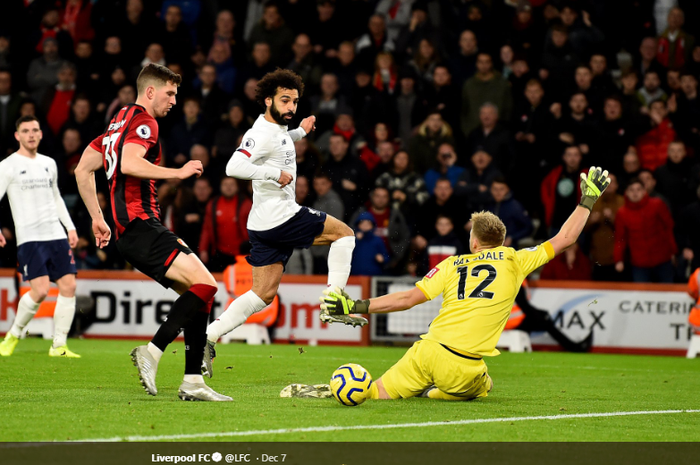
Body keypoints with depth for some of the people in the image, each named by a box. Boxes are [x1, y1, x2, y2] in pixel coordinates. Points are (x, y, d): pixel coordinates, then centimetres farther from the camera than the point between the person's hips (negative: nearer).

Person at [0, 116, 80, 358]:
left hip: (56, 236, 6)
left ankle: (59, 346, 3)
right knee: (40, 291, -17)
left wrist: (70, 227, 21)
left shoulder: (49, 164, 16)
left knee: (68, 286, -4)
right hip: (29, 238, -6)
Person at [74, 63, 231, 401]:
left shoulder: (119, 121, 24)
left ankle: (192, 383, 1)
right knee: (205, 285, -21)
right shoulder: (143, 121, -5)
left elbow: (83, 170, 26)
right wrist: (179, 172, -15)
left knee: (198, 295, 7)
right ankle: (151, 351, -23)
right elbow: (130, 164, -24)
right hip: (141, 225, -10)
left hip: (131, 233, 10)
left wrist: (97, 217, 27)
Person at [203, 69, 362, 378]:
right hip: (281, 218, -10)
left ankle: (207, 338, 3)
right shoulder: (263, 133, -16)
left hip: (265, 225, 10)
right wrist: (276, 173, -24)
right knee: (344, 234, 5)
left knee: (264, 294, 10)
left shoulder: (279, 129, 15)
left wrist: (300, 132, 29)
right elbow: (234, 167, -29)